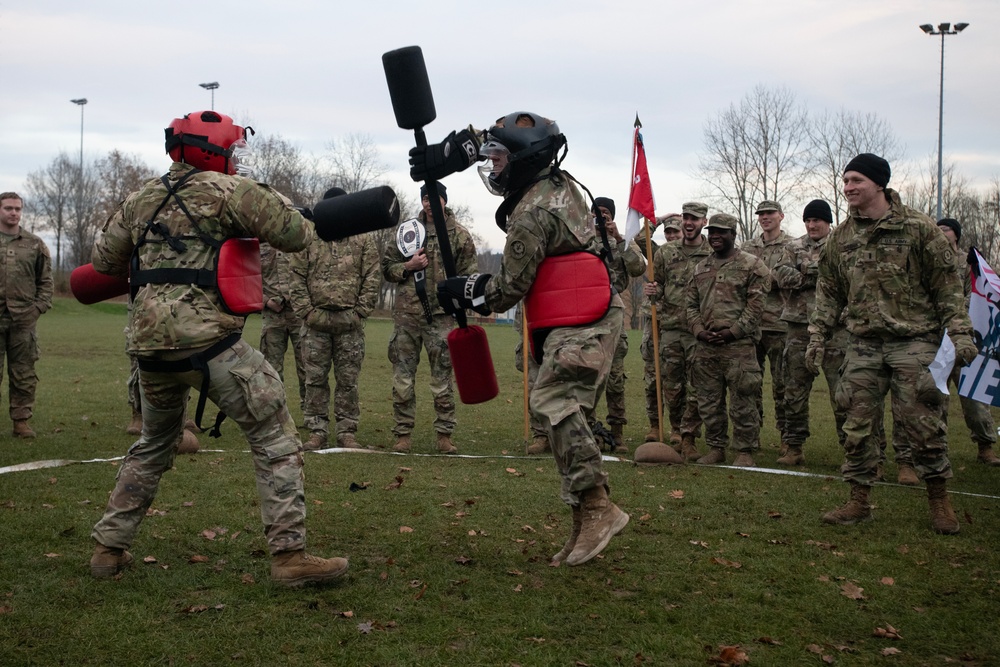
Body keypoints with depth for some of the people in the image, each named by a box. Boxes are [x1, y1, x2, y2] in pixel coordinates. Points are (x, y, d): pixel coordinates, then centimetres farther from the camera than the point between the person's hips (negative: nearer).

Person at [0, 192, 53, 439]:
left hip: (23, 319, 1)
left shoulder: (35, 244, 9)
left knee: (23, 375, 4)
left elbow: (46, 280, 11)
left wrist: (39, 308, 0)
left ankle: (21, 421, 11)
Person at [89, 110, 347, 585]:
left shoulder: (141, 198, 16)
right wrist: (276, 205, 17)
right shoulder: (229, 190, -1)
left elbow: (104, 260, 24)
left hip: (149, 343, 7)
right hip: (207, 340, -6)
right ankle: (289, 554, -3)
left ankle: (109, 547, 28)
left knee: (153, 445, 26)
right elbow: (296, 235, -3)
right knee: (275, 440, 2)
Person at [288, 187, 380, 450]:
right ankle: (317, 431, 11)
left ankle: (347, 432, 12)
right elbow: (297, 278, 4)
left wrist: (360, 312, -4)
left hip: (349, 321, 0)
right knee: (315, 379, 4)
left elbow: (372, 279, 3)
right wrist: (306, 311, -5)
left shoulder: (363, 240, 7)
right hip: (316, 320, 1)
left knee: (348, 380, 4)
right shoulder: (308, 239, 7)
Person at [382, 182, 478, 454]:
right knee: (402, 376, 4)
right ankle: (403, 434, 11)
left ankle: (444, 435, 8)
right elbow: (386, 267, 13)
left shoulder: (459, 235, 4)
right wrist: (408, 266, -6)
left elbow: (469, 276, 3)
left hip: (440, 316, -2)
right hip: (406, 314, 2)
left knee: (442, 378, 1)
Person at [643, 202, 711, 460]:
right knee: (671, 386, 7)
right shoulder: (666, 252, 9)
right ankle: (676, 431, 22)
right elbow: (656, 285, 16)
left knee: (695, 389, -3)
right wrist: (653, 291, -8)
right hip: (670, 328, 3)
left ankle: (688, 438, 2)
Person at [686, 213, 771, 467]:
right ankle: (716, 448, 21)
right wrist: (699, 331, -1)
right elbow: (691, 304, 16)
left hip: (739, 345, -5)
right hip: (705, 346, 5)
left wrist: (732, 332, -13)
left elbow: (755, 305, -6)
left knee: (743, 403, -3)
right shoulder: (700, 268, 17)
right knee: (709, 402, 10)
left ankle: (745, 451, 6)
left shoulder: (752, 265, 0)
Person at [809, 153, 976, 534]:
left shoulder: (917, 228, -4)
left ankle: (939, 500, 16)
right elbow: (828, 292, 16)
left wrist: (960, 333, -7)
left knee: (923, 423, -1)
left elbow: (947, 285, -2)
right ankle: (858, 501, 15)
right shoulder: (841, 238, 9)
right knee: (857, 425, 4)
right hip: (864, 346, 4)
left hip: (914, 342, -4)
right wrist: (817, 337, 9)